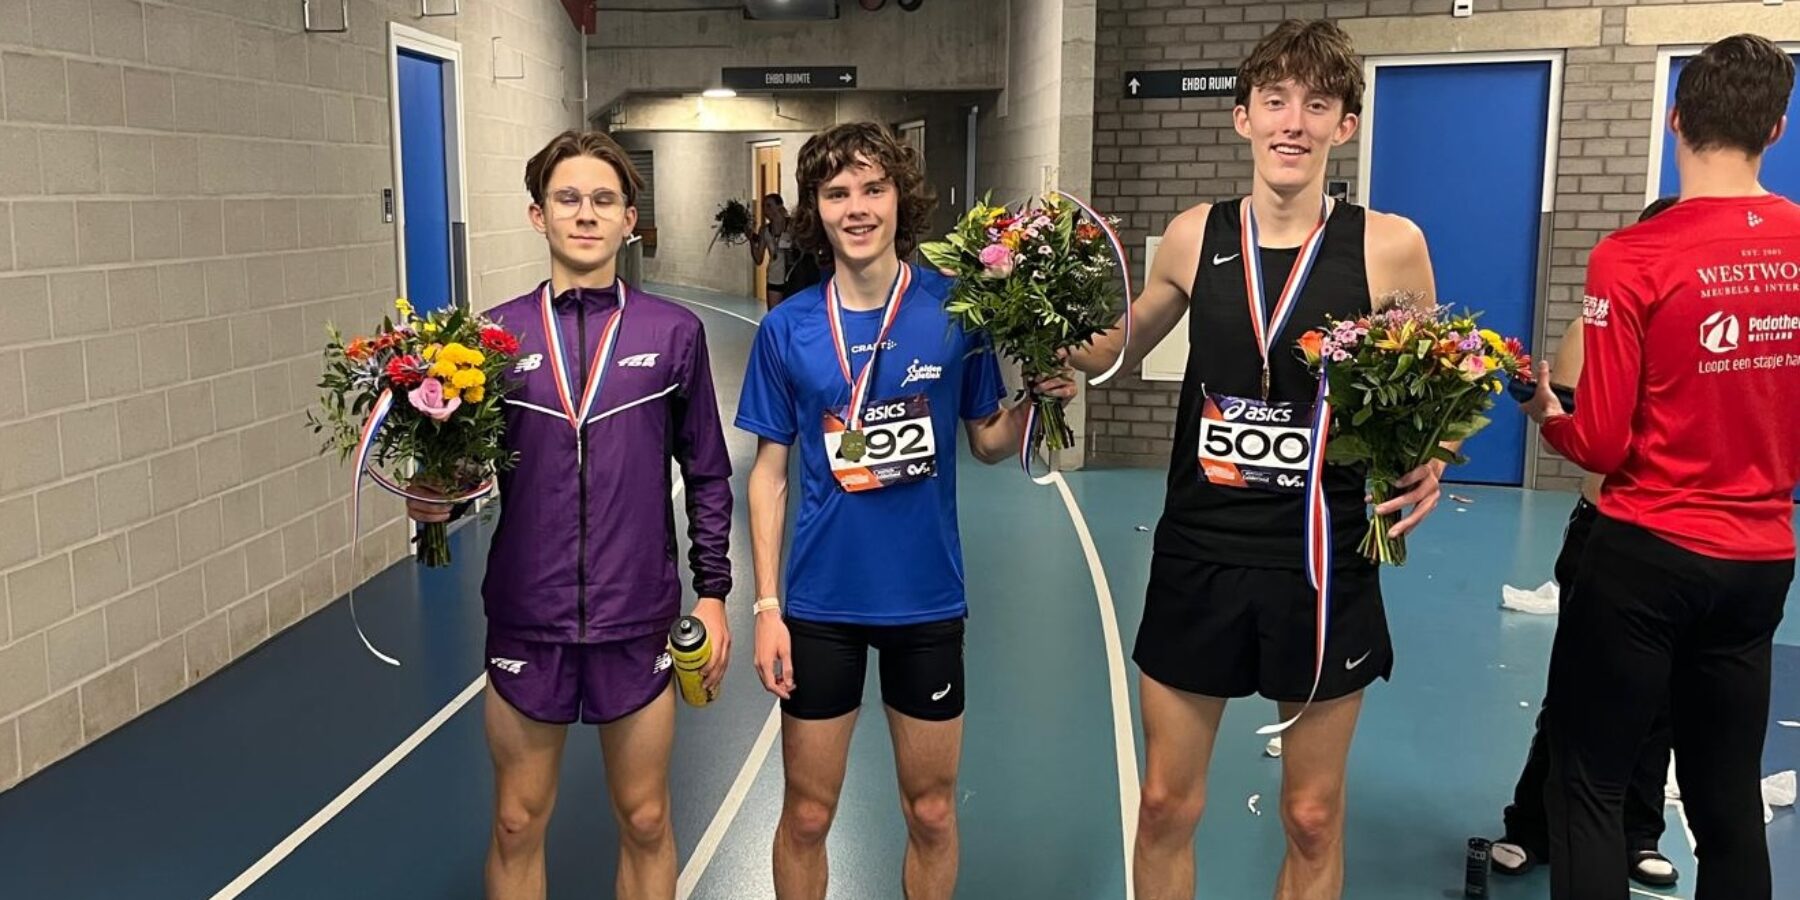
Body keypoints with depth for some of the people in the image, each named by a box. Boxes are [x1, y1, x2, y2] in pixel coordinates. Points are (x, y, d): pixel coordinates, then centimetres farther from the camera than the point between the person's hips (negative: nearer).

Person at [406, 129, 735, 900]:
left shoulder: (673, 333, -2)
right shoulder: (497, 334, -1)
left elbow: (706, 474, 4)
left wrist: (712, 590, 2)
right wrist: (435, 501, -15)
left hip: (637, 618, 0)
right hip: (526, 619, 1)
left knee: (644, 822, 14)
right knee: (517, 825, 14)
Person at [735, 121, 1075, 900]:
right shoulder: (786, 328, -4)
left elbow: (988, 442, 3)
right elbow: (770, 472, 1)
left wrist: (1038, 398, -18)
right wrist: (767, 606, -3)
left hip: (927, 598, 0)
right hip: (820, 600, 0)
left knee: (931, 811, 14)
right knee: (807, 815, 12)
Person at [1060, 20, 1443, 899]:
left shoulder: (1389, 246, -8)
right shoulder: (1194, 236, -1)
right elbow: (1115, 349, 15)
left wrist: (1426, 463, -16)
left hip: (1324, 563, -1)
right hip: (1197, 555, 2)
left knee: (1313, 820, 14)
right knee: (1166, 806, 13)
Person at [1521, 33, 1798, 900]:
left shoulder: (1632, 258, -15)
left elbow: (1601, 445, -14)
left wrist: (1544, 409, 6)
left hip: (1647, 555, -5)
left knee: (1587, 787, 7)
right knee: (1729, 799, 16)